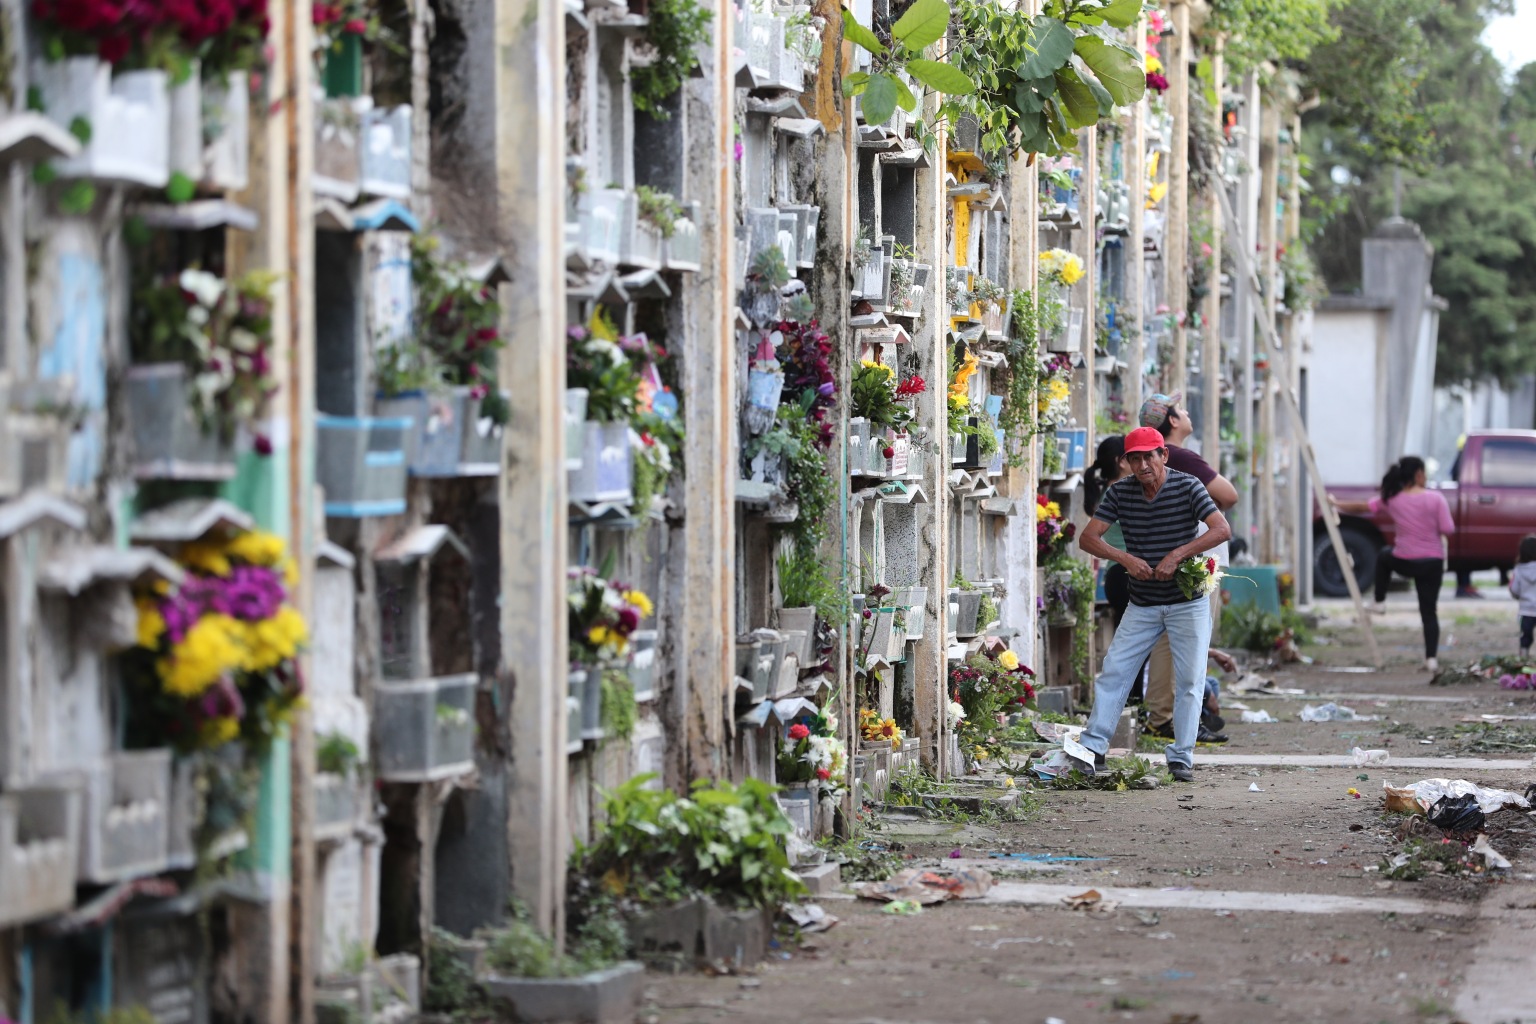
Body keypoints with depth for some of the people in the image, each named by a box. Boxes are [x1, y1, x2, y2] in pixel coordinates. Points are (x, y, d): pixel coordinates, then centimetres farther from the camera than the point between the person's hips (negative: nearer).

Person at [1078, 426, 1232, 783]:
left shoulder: (1187, 487, -11)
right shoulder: (1119, 492, -3)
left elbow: (1222, 529, -20)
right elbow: (1087, 538, -5)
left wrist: (1177, 555, -27)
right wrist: (1125, 558, -21)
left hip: (1188, 602, -3)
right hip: (1142, 604, 3)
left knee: (1190, 680, -4)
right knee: (1113, 671, -3)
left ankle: (1181, 757, 3)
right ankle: (1093, 748, 2)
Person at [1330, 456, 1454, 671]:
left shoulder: (1392, 499, -3)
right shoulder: (1435, 499, -11)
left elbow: (1365, 508, 6)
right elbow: (1448, 530, -13)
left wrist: (1337, 504, 20)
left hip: (1404, 562, 1)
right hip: (1432, 563, -1)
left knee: (1384, 556, 38)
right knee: (1429, 611, 6)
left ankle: (1380, 601, 35)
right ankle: (1431, 658, -4)